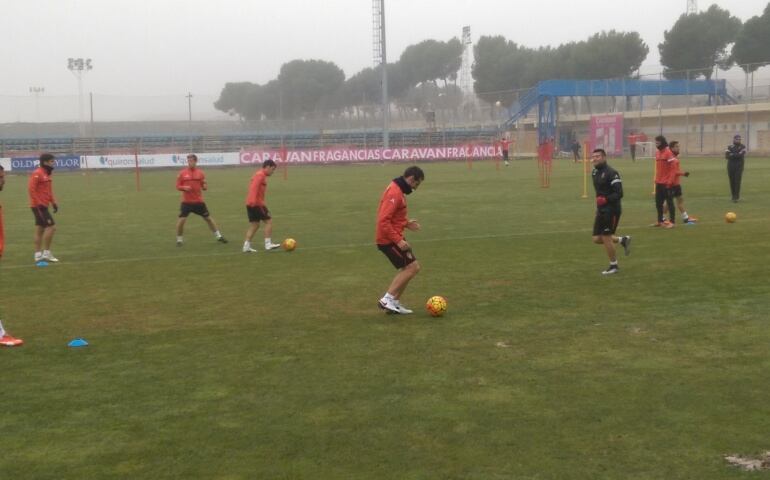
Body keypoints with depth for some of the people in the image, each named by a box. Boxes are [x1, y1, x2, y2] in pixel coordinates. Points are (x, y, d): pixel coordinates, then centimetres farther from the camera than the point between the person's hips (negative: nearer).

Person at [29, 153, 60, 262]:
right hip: (39, 206, -10)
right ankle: (46, 253, -5)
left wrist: (53, 202, 15)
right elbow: (31, 189, -20)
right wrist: (39, 203, -22)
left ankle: (38, 255, 14)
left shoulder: (47, 174, 15)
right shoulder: (37, 174, -14)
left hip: (43, 205, 10)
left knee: (40, 229, 10)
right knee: (51, 226, -11)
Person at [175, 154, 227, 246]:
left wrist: (205, 186, -14)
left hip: (199, 201, 1)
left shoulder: (200, 173, 3)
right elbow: (178, 186, 3)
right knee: (181, 220, -10)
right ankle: (179, 240, 8)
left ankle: (219, 236, 21)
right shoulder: (182, 173, -1)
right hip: (186, 202, -1)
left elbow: (205, 187, 9)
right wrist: (184, 188, -18)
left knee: (208, 218, 9)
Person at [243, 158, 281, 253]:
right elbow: (254, 187, -23)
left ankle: (246, 246, 6)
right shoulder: (261, 175, -11)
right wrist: (253, 201, -33)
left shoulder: (259, 175, 20)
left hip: (251, 203, 10)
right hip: (256, 204, -10)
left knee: (254, 225, 10)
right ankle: (268, 244, -3)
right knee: (268, 221, -3)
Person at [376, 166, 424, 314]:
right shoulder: (395, 193, -20)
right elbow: (383, 221, -26)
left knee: (407, 268, 16)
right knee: (413, 267, -8)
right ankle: (387, 300, -6)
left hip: (392, 238, 10)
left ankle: (394, 303, 19)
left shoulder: (398, 190, 12)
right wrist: (398, 240, -25)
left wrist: (406, 223, 9)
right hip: (389, 239, -10)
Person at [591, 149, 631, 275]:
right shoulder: (594, 173, 10)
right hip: (601, 210, 8)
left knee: (606, 237, -4)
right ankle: (623, 240, 26)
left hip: (611, 210, -8)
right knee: (597, 239, 6)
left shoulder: (611, 173, -16)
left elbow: (619, 193, -21)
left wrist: (605, 199, -32)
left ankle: (614, 266, 14)